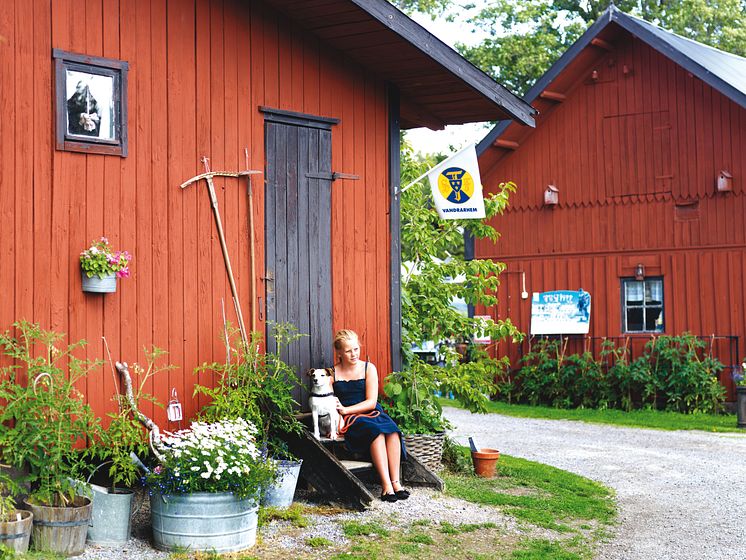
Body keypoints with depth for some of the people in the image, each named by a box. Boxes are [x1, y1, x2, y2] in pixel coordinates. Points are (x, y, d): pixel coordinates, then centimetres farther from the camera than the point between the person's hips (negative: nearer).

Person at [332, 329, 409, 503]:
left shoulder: (368, 368, 6)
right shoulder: (332, 373, 6)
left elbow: (371, 402, -2)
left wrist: (346, 410, -13)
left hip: (372, 412, 2)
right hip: (349, 421, -2)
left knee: (392, 430, -31)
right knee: (376, 431, -34)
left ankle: (395, 481, -32)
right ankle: (386, 484, -38)